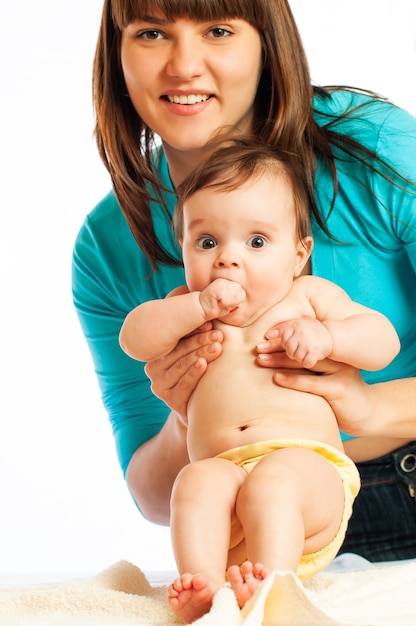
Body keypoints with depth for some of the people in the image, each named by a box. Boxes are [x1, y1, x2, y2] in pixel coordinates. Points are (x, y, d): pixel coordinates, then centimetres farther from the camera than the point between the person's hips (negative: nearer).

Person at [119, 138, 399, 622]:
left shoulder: (308, 296, 17)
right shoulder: (189, 307, 21)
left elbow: (384, 341, 10)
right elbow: (135, 339, 4)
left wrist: (326, 336, -9)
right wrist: (199, 306, -9)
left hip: (307, 463, -1)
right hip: (224, 467, 2)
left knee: (272, 479, -34)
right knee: (198, 481, -31)